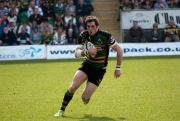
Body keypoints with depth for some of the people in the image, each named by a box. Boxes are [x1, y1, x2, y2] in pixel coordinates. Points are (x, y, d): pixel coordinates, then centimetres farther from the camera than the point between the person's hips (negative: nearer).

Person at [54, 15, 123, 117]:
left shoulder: (105, 36, -21)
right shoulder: (83, 36, -9)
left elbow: (119, 50, -13)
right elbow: (77, 54, -11)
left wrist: (118, 68, -10)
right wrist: (86, 52, -32)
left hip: (99, 70, -3)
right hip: (87, 65, 3)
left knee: (85, 98, -10)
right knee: (73, 87, -16)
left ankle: (87, 97, 30)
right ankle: (62, 110, 3)